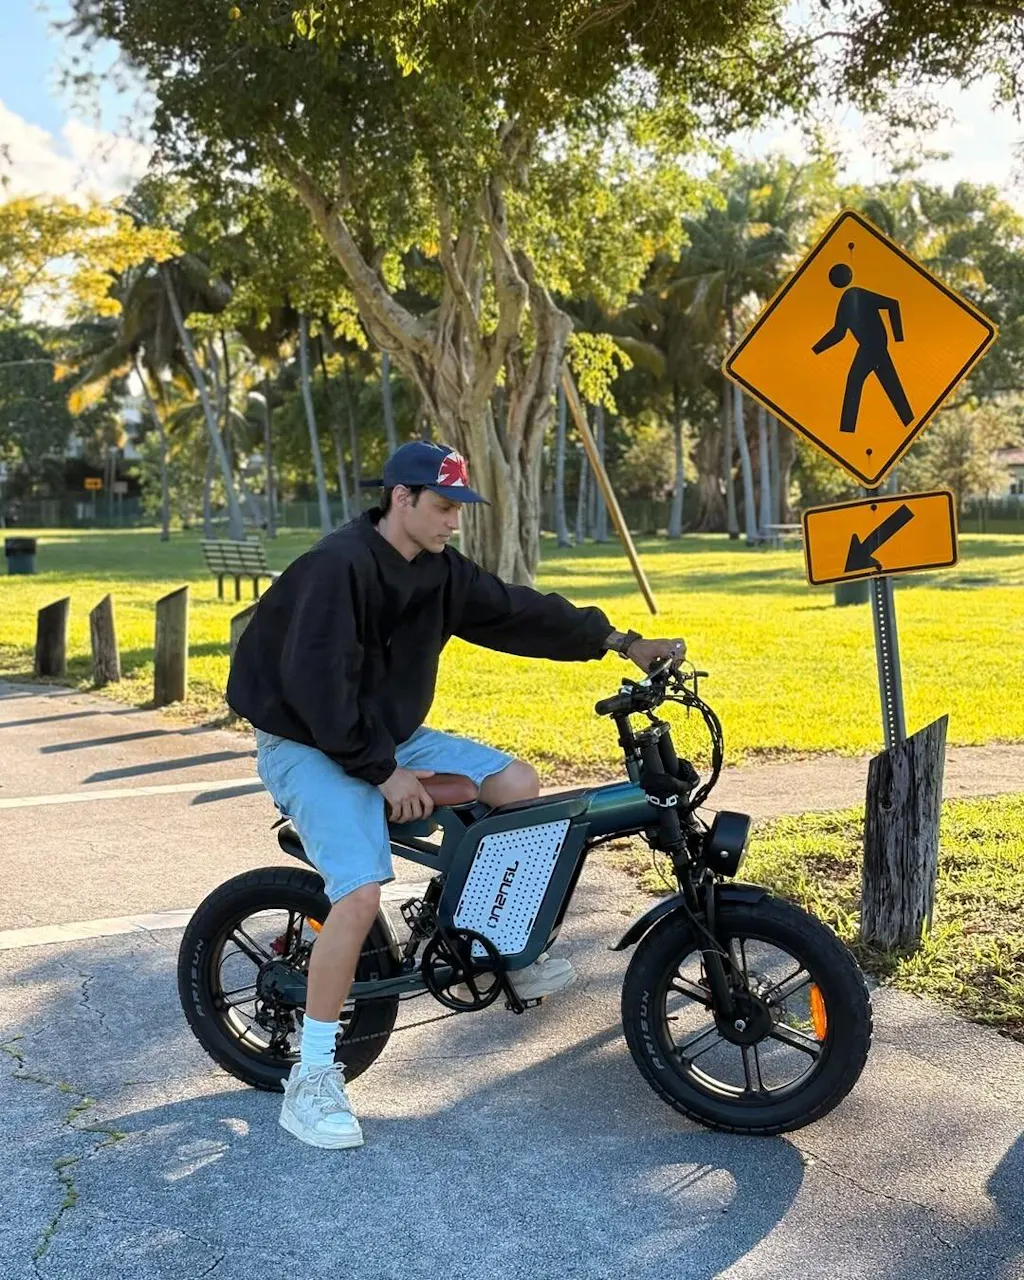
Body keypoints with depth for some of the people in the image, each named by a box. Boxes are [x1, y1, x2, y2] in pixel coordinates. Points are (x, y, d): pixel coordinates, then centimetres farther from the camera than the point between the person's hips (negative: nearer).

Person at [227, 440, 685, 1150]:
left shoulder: (442, 572, -1)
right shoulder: (340, 565, -24)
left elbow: (518, 612, 5)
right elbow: (316, 684, -27)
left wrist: (616, 640, 0)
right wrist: (384, 772, -22)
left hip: (392, 734, 8)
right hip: (311, 745, -8)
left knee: (519, 785, -4)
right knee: (361, 893, -25)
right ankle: (312, 1079, -9)